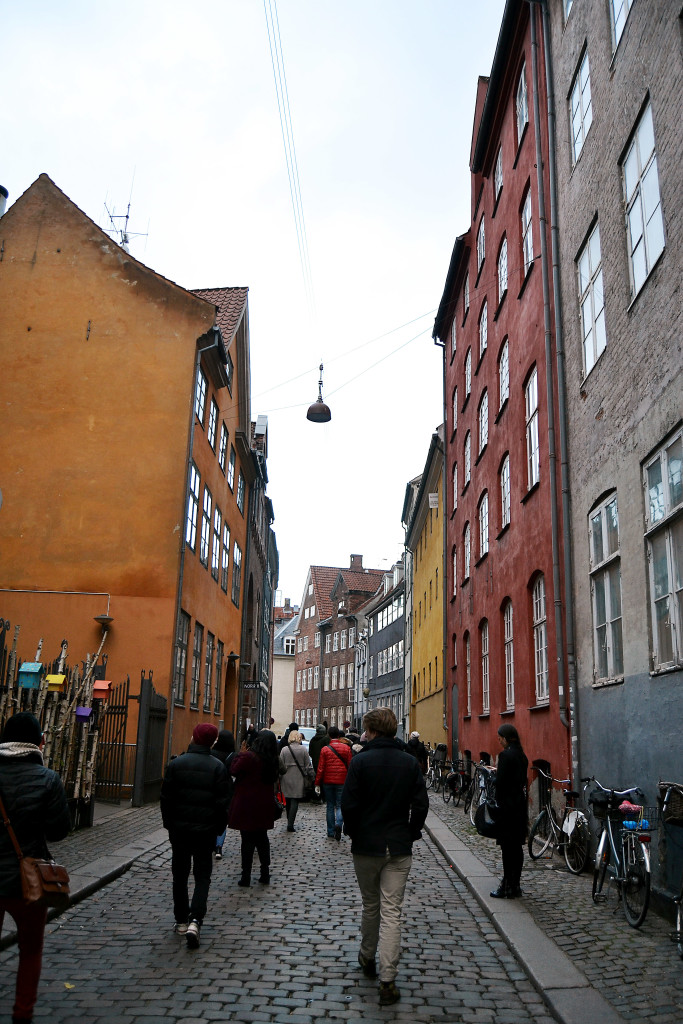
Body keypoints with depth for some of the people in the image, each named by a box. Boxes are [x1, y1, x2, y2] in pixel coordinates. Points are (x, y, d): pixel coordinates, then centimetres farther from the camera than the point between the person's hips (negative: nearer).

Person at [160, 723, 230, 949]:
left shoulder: (176, 764, -4)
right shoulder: (217, 767, -7)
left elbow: (166, 798, 0)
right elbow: (223, 802, -6)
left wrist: (169, 823, 12)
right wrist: (219, 828, 6)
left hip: (179, 829, 1)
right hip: (205, 830, -1)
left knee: (180, 875, 15)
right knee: (202, 875, 5)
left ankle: (181, 920, 20)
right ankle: (195, 920, -11)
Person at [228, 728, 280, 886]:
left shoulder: (248, 757, -20)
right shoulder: (272, 760, 0)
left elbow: (234, 771, -11)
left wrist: (241, 753, -1)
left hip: (247, 805, -6)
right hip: (264, 806, 6)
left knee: (247, 839, 2)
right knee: (262, 838, 16)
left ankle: (246, 876, 7)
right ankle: (265, 873, 22)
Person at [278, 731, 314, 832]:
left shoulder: (284, 749, -2)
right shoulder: (303, 750, -5)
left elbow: (281, 765, -1)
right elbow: (308, 766, -2)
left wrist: (281, 774, 9)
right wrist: (313, 778, 7)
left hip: (286, 779, 2)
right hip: (299, 779, -2)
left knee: (288, 801, 16)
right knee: (295, 801, -1)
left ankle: (289, 822, 27)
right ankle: (290, 824, -9)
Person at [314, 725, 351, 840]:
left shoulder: (325, 749, -3)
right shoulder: (346, 748, -2)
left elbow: (321, 768, -2)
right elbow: (350, 765, 0)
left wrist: (317, 783, 5)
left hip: (328, 782, 1)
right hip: (342, 781, -1)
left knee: (330, 806, 11)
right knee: (340, 805, 6)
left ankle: (331, 833, 14)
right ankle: (338, 824, -21)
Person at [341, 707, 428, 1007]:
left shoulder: (360, 761, -10)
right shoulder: (410, 763, -2)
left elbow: (348, 803, -11)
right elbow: (421, 804, -2)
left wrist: (352, 831, 6)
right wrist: (411, 834, 10)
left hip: (366, 846, -1)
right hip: (399, 848, 1)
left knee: (370, 905, 18)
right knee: (391, 912, 3)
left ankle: (367, 959, 36)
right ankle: (387, 981, 1)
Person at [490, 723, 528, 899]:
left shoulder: (505, 755, -17)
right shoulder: (521, 755, 10)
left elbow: (500, 781, -20)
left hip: (507, 805, -9)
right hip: (520, 805, 9)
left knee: (507, 847, -2)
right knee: (517, 846, 13)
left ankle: (508, 888, 3)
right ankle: (515, 886, 21)